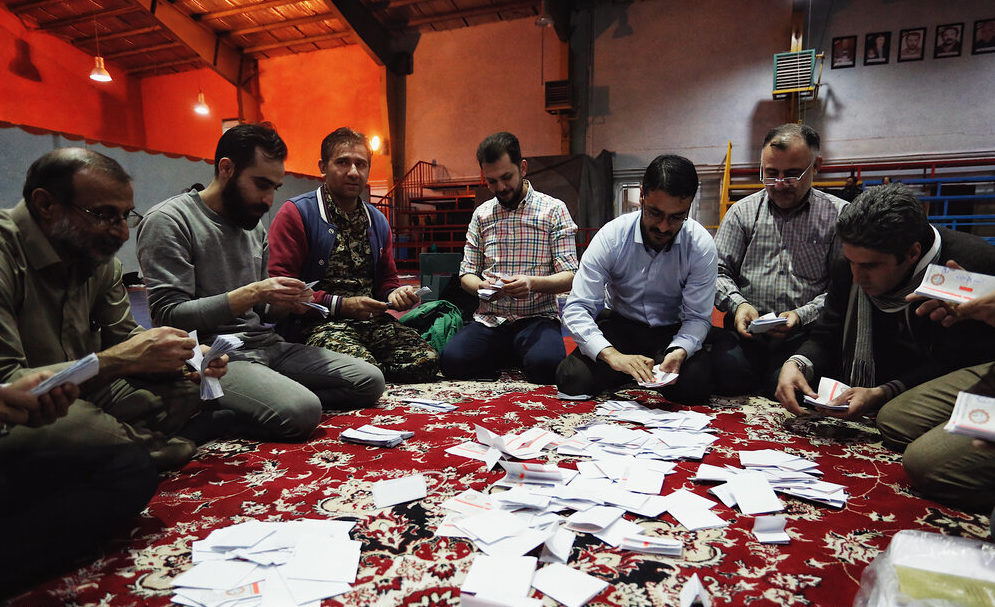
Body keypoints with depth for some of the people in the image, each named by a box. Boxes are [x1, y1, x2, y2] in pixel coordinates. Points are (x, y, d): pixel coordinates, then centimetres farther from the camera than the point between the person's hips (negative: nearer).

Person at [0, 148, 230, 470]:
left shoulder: (101, 258, 3)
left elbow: (123, 336, 11)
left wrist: (182, 361, -10)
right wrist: (121, 360, -29)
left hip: (85, 393, 7)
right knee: (101, 434, -36)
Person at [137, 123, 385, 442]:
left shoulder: (255, 227, 17)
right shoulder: (168, 221, -7)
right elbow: (169, 315, -15)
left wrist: (284, 304, 0)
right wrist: (251, 294, -20)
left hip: (266, 344, 9)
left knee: (370, 381, -5)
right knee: (300, 412, -34)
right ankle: (221, 415, -5)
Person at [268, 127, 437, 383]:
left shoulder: (378, 221, 19)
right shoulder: (295, 213, -1)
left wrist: (396, 294, 3)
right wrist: (341, 304, -14)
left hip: (373, 321, 6)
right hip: (320, 322, -5)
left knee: (427, 360, -19)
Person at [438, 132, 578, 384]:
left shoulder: (554, 210, 2)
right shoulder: (481, 214, 13)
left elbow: (569, 278, -4)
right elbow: (466, 273, 12)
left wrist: (533, 282, -25)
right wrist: (480, 286, -12)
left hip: (538, 317, -2)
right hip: (490, 319, 3)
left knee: (545, 364, -34)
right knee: (451, 360, -25)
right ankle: (508, 358, 5)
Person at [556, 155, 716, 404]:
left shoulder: (701, 246, -16)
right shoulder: (611, 237, -19)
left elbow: (698, 316, -11)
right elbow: (576, 308, -23)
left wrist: (678, 352, -34)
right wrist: (612, 355, -39)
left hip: (672, 331, 1)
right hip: (618, 325, 0)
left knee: (693, 384, -30)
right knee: (571, 380, -25)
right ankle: (624, 372, 7)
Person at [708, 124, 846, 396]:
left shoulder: (839, 215, 8)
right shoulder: (742, 211, 14)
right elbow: (718, 271, 11)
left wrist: (803, 315, -14)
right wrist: (737, 303, -9)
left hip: (807, 335, -1)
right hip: (746, 332, 2)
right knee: (728, 372, -30)